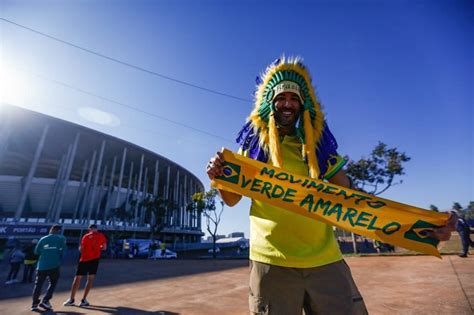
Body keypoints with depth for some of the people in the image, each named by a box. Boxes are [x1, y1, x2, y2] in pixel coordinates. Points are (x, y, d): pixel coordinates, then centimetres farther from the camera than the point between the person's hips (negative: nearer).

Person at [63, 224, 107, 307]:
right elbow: (104, 247, 8)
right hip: (95, 259, 1)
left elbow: (81, 249, -3)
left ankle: (71, 300, 16)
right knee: (90, 278, 11)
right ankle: (83, 300, 9)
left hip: (84, 259, -1)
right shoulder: (101, 236, 1)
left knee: (77, 278, 11)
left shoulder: (86, 236, -2)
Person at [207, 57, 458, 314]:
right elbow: (231, 199, 5)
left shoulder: (317, 144, 8)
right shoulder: (254, 143, 3)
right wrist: (219, 177, -18)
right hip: (272, 261, -2)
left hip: (325, 260, 3)